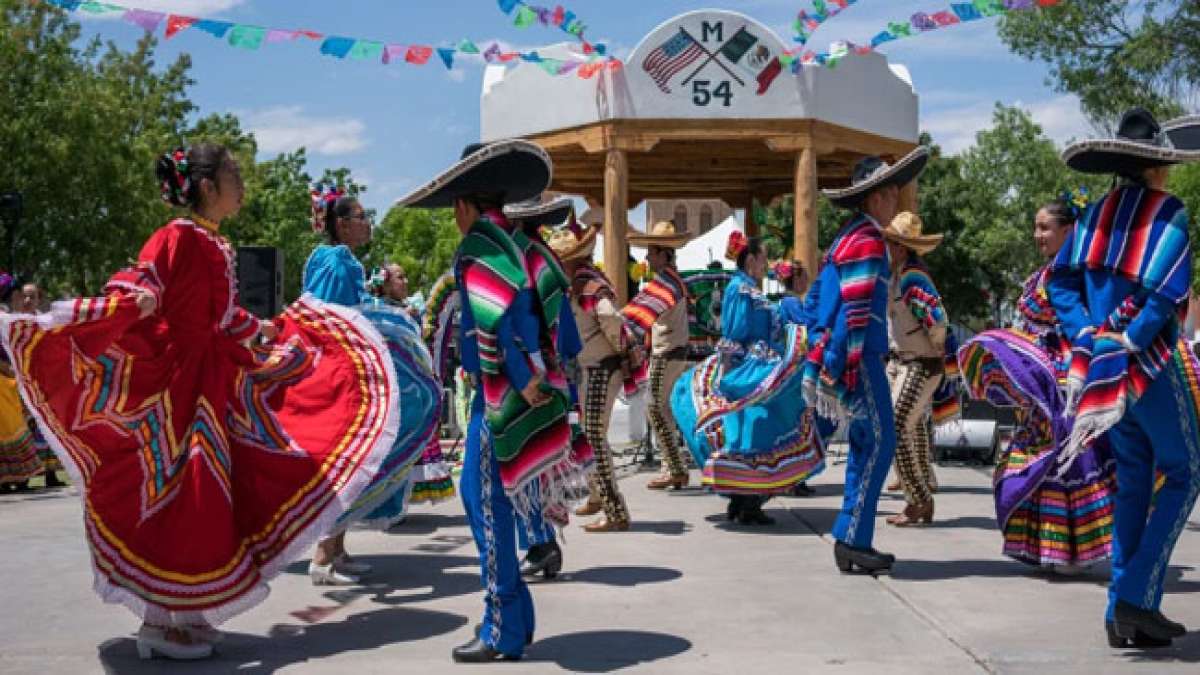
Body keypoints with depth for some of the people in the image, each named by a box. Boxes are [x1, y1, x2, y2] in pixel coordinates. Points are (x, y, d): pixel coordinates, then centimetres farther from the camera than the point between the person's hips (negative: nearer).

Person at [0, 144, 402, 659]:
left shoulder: (217, 248, 14)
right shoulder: (177, 237, -12)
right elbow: (132, 292, -23)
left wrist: (277, 329, 36)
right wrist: (138, 302, -45)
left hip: (214, 380, 9)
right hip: (175, 380, -9)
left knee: (208, 495, 10)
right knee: (178, 495, -5)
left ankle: (183, 615, 19)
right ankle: (160, 623, 4)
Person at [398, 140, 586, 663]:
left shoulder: (478, 244, -11)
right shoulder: (515, 242, 14)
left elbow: (497, 320, -22)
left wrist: (522, 384, -19)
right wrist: (536, 379, 14)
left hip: (502, 393, -8)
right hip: (524, 385, 9)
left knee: (490, 504, -1)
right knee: (478, 493, 17)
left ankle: (503, 632, 6)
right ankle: (511, 615, 24)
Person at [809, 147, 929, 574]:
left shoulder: (849, 236, 18)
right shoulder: (868, 240, -11)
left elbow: (821, 300, 21)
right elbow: (858, 308, -19)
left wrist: (826, 353, 22)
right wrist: (854, 363, -23)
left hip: (838, 352, 10)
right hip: (858, 355, -10)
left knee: (865, 443, 12)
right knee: (879, 441, -7)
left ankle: (851, 541, 13)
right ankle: (853, 540, -7)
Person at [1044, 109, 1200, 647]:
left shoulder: (1095, 214, 9)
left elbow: (1060, 282, 4)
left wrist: (1087, 337, -3)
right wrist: (1130, 342, -15)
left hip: (1100, 364, 6)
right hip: (1150, 365, -6)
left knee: (1133, 480, 14)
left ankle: (1121, 612, 13)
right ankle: (1137, 597, -3)